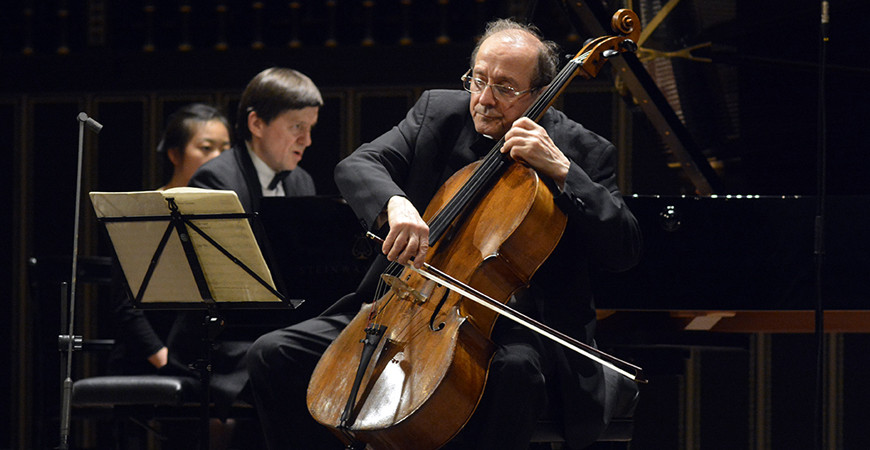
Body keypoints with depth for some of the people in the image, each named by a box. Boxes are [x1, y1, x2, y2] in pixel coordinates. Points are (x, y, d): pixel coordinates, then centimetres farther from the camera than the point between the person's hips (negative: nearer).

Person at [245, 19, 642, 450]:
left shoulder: (582, 151, -2)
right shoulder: (437, 112, 7)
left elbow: (625, 250, -10)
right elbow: (355, 167, -6)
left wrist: (561, 171, -19)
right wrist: (395, 203, -30)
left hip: (512, 325, -4)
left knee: (515, 368, -41)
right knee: (273, 354, -10)